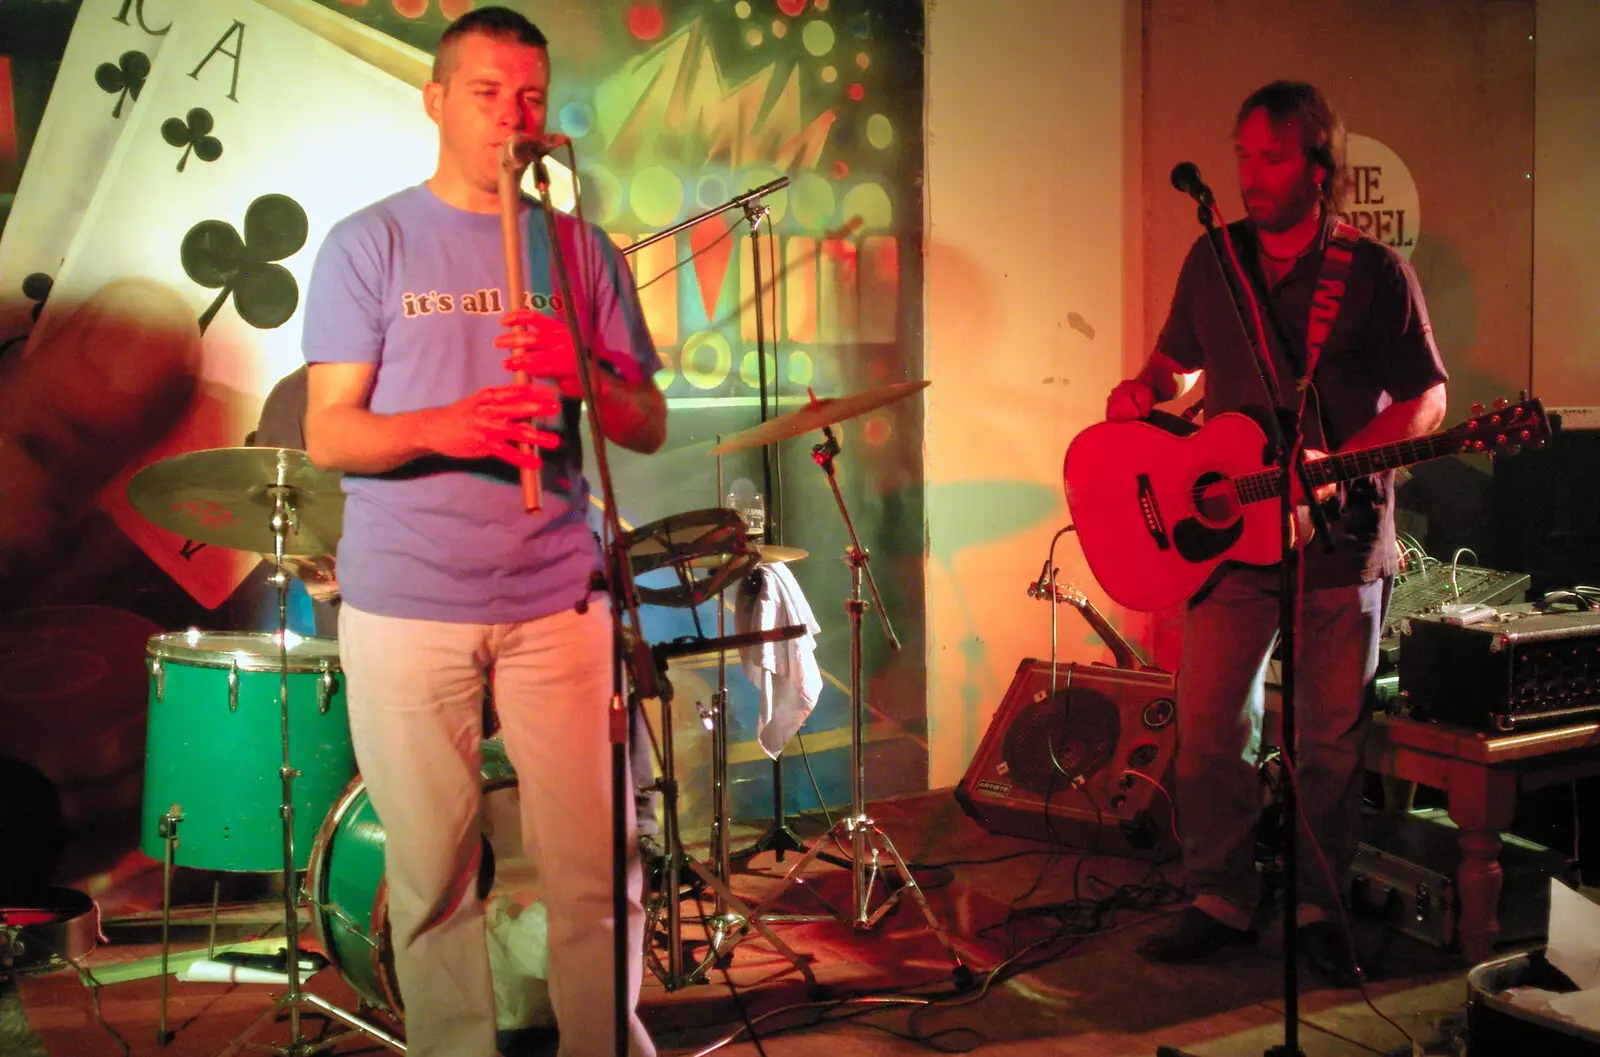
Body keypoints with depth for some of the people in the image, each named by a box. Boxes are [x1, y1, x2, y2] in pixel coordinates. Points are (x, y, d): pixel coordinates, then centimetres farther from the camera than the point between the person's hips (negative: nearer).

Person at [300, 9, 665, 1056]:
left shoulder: (583, 251, 11)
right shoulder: (369, 244, 4)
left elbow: (649, 429, 7)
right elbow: (327, 433, -3)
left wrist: (585, 375, -14)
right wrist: (438, 427, -22)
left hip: (559, 598, 2)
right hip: (405, 606, -1)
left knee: (599, 868, 2)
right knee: (433, 873, 6)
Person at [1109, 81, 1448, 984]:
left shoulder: (1376, 272, -4)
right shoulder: (1213, 258, 9)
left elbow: (1427, 400, -4)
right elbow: (1180, 361, 21)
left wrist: (1341, 461, -19)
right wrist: (1147, 391, -2)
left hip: (1342, 539, -3)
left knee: (1333, 735, 5)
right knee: (1210, 725, 2)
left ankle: (1318, 905, 21)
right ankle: (1223, 900, 16)